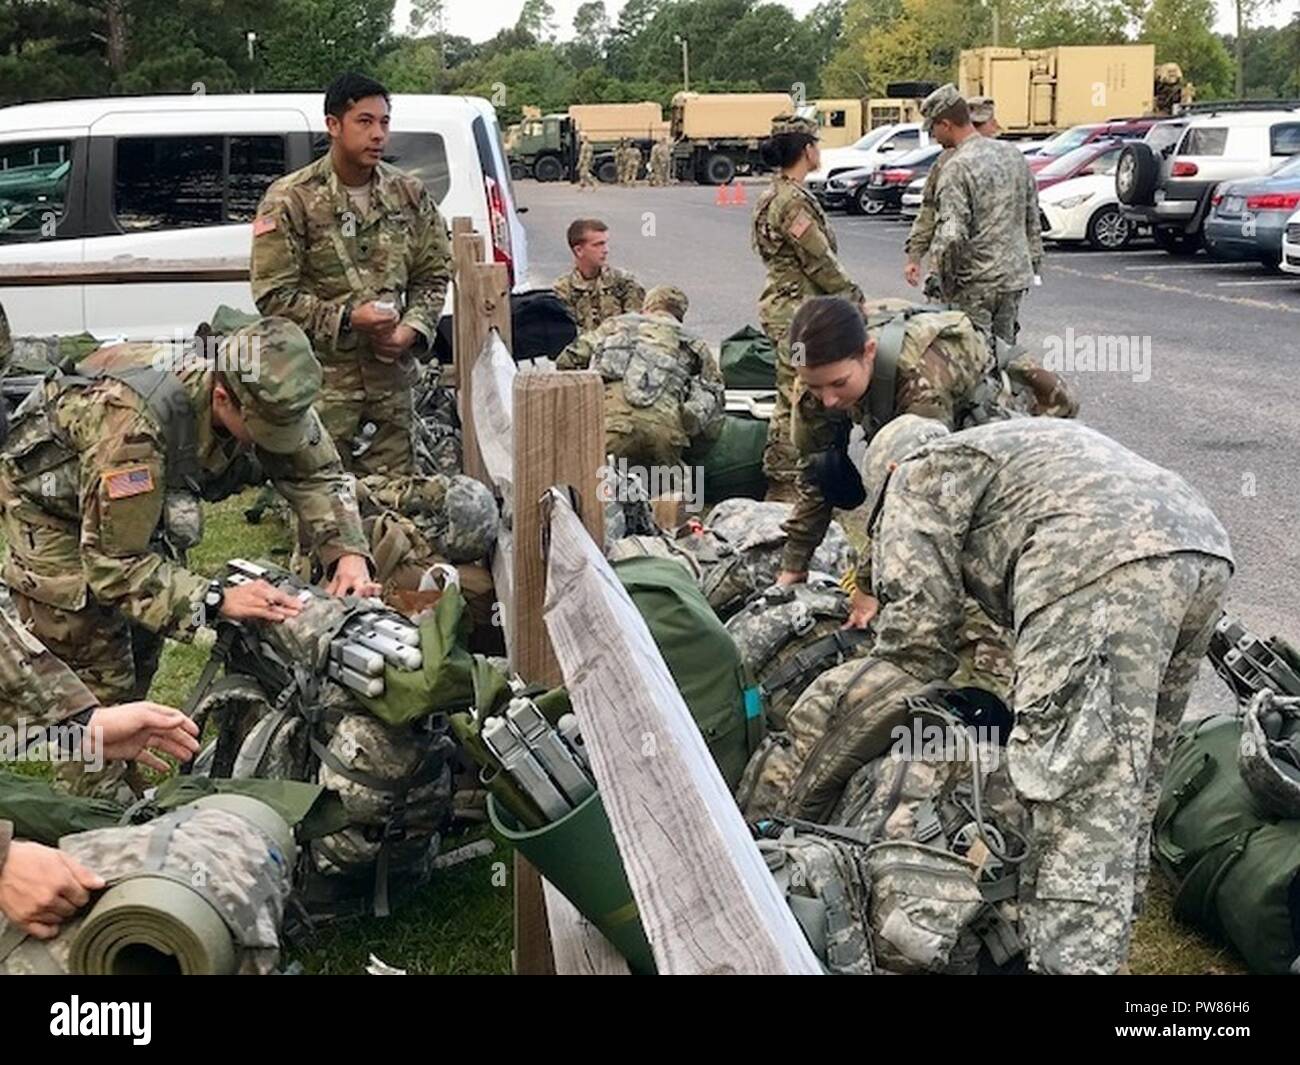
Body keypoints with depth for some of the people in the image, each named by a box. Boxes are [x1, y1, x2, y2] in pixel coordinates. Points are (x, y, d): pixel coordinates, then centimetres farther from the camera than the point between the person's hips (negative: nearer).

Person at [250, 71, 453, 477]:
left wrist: (413, 329, -4)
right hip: (321, 382, -4)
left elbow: (434, 275, 15)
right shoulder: (290, 200, -6)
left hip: (391, 379, 4)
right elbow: (273, 295, -8)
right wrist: (346, 318, -17)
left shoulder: (409, 195, 8)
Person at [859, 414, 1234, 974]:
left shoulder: (918, 473, 18)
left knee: (1082, 795, -12)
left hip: (1104, 569, -8)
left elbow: (918, 620, 7)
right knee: (1128, 785, 16)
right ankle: (1100, 949, 23)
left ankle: (1070, 960, -17)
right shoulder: (1022, 443, 41)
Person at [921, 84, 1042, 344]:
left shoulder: (957, 167, -16)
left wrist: (943, 278, -9)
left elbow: (951, 234, -22)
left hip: (976, 283, -7)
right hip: (1016, 275, 7)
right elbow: (1033, 219, 14)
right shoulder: (1013, 154, 8)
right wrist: (1034, 263, 21)